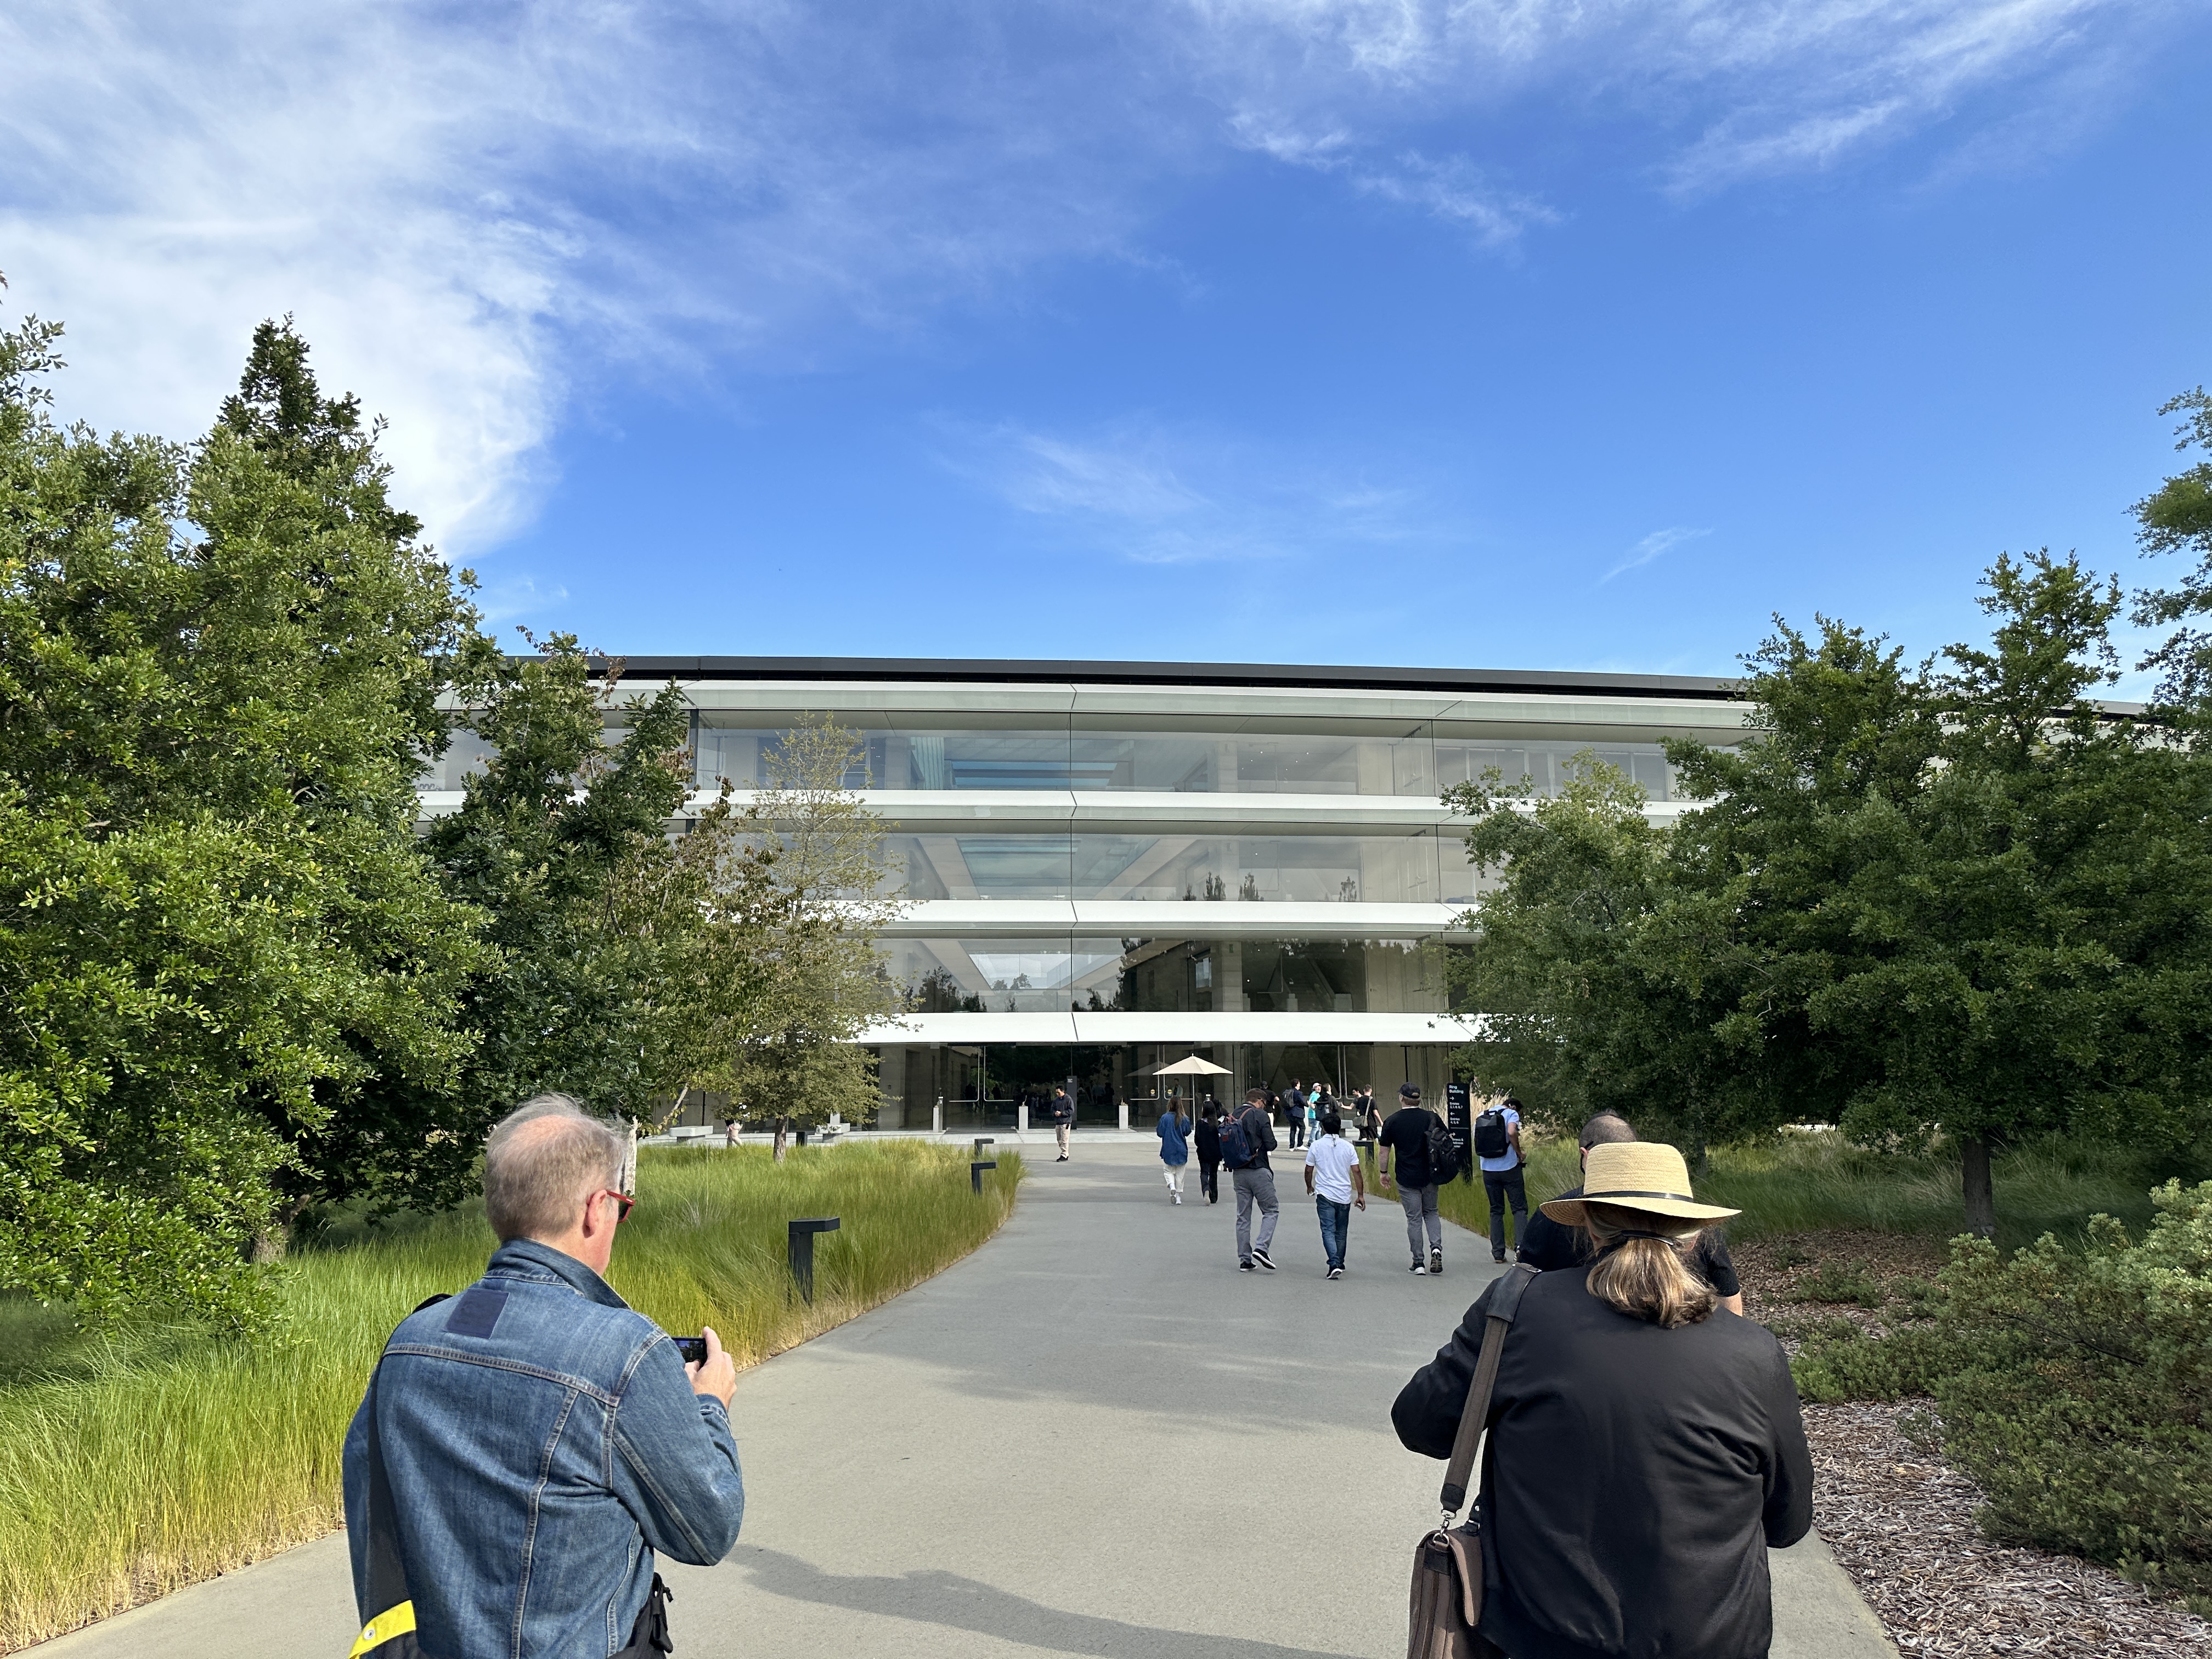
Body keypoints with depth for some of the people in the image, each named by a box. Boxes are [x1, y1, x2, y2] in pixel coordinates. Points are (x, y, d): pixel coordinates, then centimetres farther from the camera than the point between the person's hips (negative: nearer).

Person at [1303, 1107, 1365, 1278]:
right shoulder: (1348, 1147, 3)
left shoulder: (1316, 1145, -2)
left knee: (1328, 1231, -7)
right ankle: (1339, 1264, 27)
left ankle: (1334, 1264, -24)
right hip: (1345, 1196, 3)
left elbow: (1309, 1170, 5)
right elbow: (1357, 1171, 0)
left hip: (1325, 1195, -3)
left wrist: (1309, 1186, 24)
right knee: (1342, 1233, 16)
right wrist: (1361, 1195, 5)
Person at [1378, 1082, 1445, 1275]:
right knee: (1431, 1213, 18)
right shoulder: (1431, 1117, -2)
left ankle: (1419, 1262, 6)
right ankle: (1436, 1248, -3)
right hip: (1430, 1176, 2)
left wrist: (1383, 1172, 14)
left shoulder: (1391, 1121, -5)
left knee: (1414, 1219, 5)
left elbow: (1384, 1152, 0)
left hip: (1407, 1179, -2)